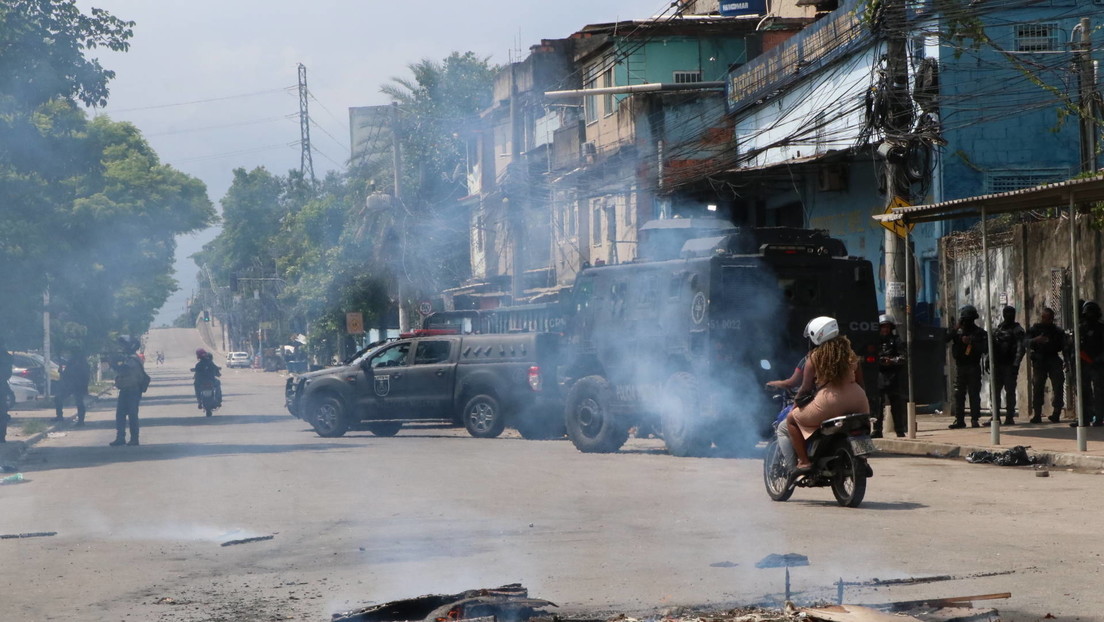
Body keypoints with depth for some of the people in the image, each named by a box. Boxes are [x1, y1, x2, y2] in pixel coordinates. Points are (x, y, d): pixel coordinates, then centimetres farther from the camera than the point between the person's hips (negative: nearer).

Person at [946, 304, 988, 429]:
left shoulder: (979, 333, 3)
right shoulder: (957, 332, 10)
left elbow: (985, 348, -7)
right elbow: (945, 339, -4)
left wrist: (971, 343, -16)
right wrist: (956, 329, -10)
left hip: (973, 367, -3)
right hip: (960, 367, 3)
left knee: (974, 394, -3)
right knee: (959, 394, 1)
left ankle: (975, 419, 0)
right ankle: (959, 420, 5)